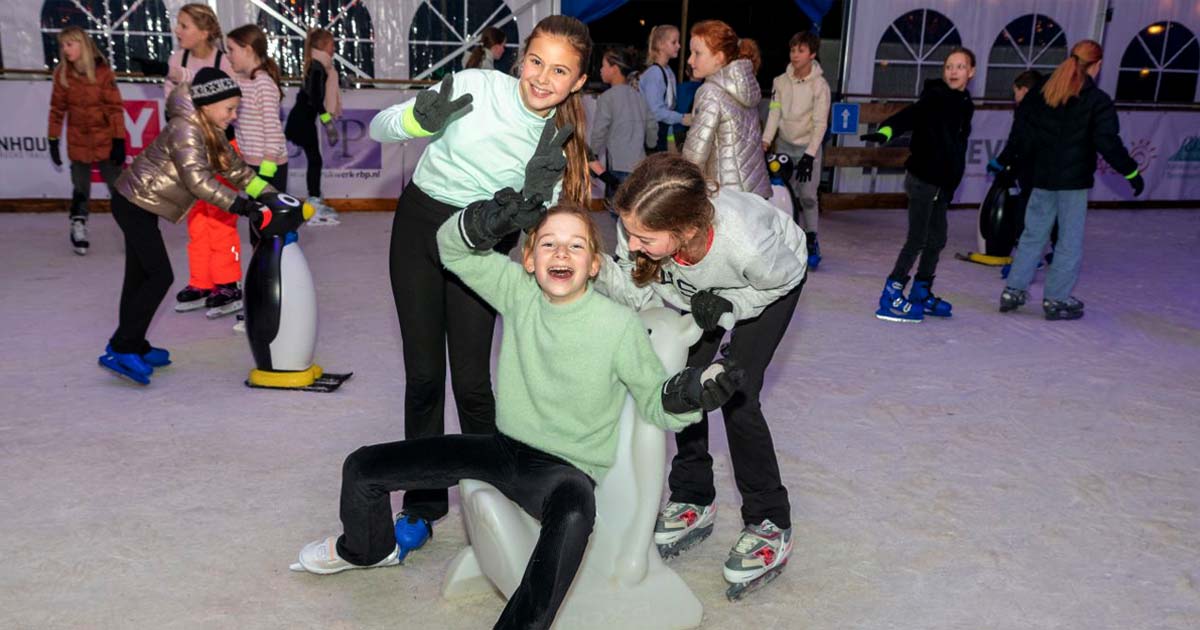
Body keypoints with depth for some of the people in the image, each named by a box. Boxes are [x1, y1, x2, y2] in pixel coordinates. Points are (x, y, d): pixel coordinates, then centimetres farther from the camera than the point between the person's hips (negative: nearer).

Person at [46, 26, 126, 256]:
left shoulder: (103, 71, -8)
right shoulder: (62, 73, -1)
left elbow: (115, 107, -7)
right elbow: (57, 108, 5)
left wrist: (119, 140, -9)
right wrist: (53, 140, 5)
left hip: (105, 141, -2)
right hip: (78, 143, 2)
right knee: (80, 189, 10)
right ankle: (78, 229, 21)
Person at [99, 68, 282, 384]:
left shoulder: (210, 131, 6)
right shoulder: (185, 130, -23)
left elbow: (235, 166, 8)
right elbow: (198, 179, -34)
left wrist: (267, 193, -3)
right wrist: (239, 206, -39)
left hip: (139, 204, 10)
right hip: (135, 204, -10)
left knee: (140, 275, 15)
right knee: (160, 276, -10)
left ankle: (131, 346, 26)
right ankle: (121, 350, -4)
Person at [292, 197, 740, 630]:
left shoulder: (619, 326, -16)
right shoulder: (519, 292, -6)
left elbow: (654, 403, -7)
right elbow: (451, 248, -1)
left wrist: (684, 395, -31)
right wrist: (483, 225, -24)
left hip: (567, 468, -4)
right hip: (505, 447, 5)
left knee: (575, 513, -44)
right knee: (364, 467, 4)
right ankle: (368, 549, 37)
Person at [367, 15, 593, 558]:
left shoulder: (562, 138, -9)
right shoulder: (475, 87, -16)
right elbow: (378, 130, -11)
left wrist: (541, 185, -27)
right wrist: (421, 118, -33)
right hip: (419, 226, 0)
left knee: (471, 379, -6)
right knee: (423, 374, 3)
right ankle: (422, 504, 19)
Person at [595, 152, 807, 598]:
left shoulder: (746, 243, -46)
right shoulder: (640, 226, -36)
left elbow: (785, 277, -23)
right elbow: (641, 294, -23)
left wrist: (730, 306, -35)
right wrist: (597, 266, -40)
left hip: (773, 284, -4)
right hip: (701, 283, 5)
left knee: (735, 395, -15)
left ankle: (770, 524, 1)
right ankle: (694, 502, 17)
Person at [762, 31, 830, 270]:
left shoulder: (820, 85, -11)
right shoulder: (781, 81, -1)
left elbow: (820, 123, -14)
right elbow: (774, 113, -2)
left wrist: (809, 155, -20)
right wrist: (765, 141, -14)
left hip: (808, 147, -3)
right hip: (784, 145, 3)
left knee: (807, 196, -5)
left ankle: (811, 241, 8)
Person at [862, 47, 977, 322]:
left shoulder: (964, 105, 12)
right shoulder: (936, 98, -13)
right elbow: (909, 115, -31)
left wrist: (950, 185, 23)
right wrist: (886, 130, -51)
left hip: (941, 182, 8)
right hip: (923, 178, -8)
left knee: (937, 240, 15)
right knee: (917, 240, -7)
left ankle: (921, 293, 28)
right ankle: (890, 297, -1)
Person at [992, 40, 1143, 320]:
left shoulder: (1040, 93, 5)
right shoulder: (1097, 101, -9)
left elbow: (1020, 132, 9)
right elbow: (1108, 142, -12)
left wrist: (1006, 161, 20)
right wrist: (1132, 172, -3)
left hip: (1042, 177, 5)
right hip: (1074, 180, -5)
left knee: (1033, 234, 15)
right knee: (1070, 240, 5)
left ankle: (1014, 289, 14)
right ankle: (1056, 300, 8)